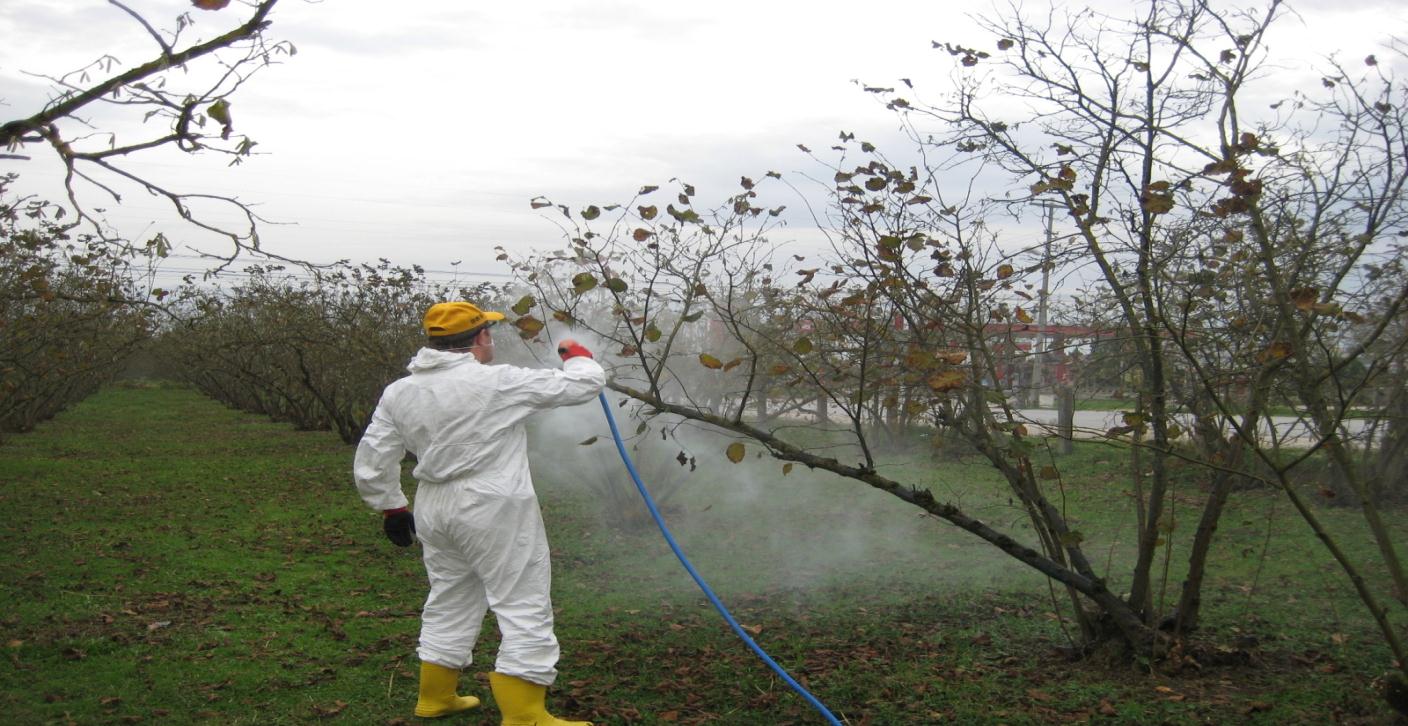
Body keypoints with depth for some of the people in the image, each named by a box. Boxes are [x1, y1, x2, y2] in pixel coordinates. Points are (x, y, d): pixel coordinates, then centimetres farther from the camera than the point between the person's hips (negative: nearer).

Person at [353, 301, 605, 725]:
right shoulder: (498, 383, -14)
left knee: (449, 601, 22)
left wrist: (391, 508, 21)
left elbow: (372, 463, 8)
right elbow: (585, 383, -8)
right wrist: (575, 353, 13)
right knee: (525, 607, 1)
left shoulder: (399, 393, 3)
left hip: (434, 511, 7)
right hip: (494, 512, -7)